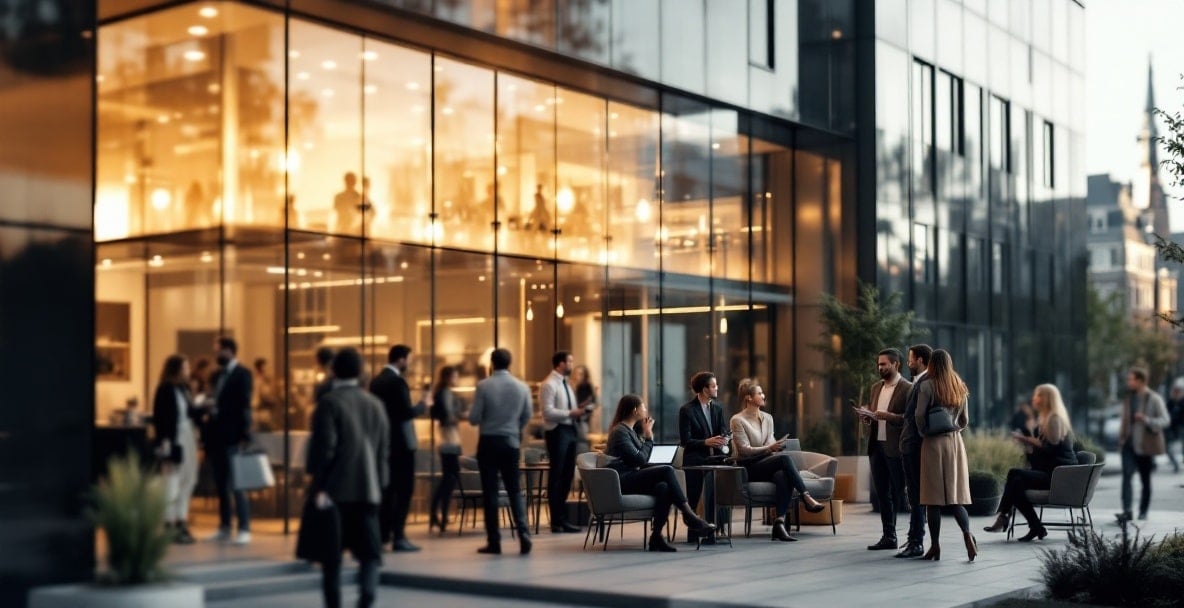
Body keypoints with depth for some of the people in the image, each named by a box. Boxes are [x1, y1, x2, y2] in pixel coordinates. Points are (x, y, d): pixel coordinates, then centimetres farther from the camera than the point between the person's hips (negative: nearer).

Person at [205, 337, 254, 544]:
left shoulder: (242, 374, -6)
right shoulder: (216, 375, 16)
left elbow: (245, 406, -12)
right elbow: (213, 403, 17)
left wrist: (245, 437, -17)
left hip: (232, 437, -7)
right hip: (215, 436, 7)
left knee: (236, 485, -5)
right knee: (221, 485, 11)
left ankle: (244, 529, -1)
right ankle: (224, 527, 17)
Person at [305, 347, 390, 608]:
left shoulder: (329, 402, -7)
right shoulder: (375, 403, 10)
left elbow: (323, 447, -13)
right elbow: (383, 448, 12)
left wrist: (318, 486, -10)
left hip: (336, 488, -3)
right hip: (368, 489, 4)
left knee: (331, 550, 7)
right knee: (369, 549, 3)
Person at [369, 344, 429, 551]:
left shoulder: (376, 380, 10)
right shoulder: (397, 380, -16)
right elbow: (407, 412, -20)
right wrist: (423, 404, -4)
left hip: (383, 441, 9)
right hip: (400, 441, -8)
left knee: (388, 488, 15)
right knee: (404, 490, -4)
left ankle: (383, 534, 18)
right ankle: (398, 537, -6)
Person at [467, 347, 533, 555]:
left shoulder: (483, 386, -10)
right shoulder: (522, 387, -1)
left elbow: (474, 419, -9)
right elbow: (526, 417, 7)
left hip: (488, 442, -2)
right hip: (511, 443, 3)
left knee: (490, 492, 3)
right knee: (515, 490, 10)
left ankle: (494, 542, 4)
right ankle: (524, 534, -5)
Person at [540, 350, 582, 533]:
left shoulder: (565, 384, 17)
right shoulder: (549, 384, -12)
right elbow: (548, 412, -20)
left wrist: (577, 414, 3)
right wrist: (571, 413, -20)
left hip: (570, 430, 9)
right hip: (557, 431, -9)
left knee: (567, 474, 12)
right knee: (556, 475, -2)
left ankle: (562, 517, 22)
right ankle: (557, 521, 5)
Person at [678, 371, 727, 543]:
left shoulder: (717, 408, 11)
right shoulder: (686, 410, -7)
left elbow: (722, 433, 11)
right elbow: (685, 441, -10)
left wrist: (722, 441, -13)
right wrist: (707, 442, -22)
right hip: (695, 460, -4)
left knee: (713, 497, -10)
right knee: (693, 498, 2)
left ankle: (710, 534, -4)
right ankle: (692, 534, 12)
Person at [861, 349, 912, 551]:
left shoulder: (907, 388, -7)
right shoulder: (876, 387, 16)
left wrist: (889, 416, -23)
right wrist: (868, 418, 3)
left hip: (895, 448, -7)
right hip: (876, 446, 7)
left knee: (901, 494, -4)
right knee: (882, 494, 10)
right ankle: (888, 536, 16)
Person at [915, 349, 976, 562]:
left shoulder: (928, 386, -6)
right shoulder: (960, 388, 11)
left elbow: (919, 415, -13)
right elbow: (964, 420, 14)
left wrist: (925, 432, 3)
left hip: (934, 443, -5)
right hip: (955, 442, 5)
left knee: (934, 496, -1)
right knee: (955, 493, 7)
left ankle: (935, 546, 0)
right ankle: (967, 533, -15)